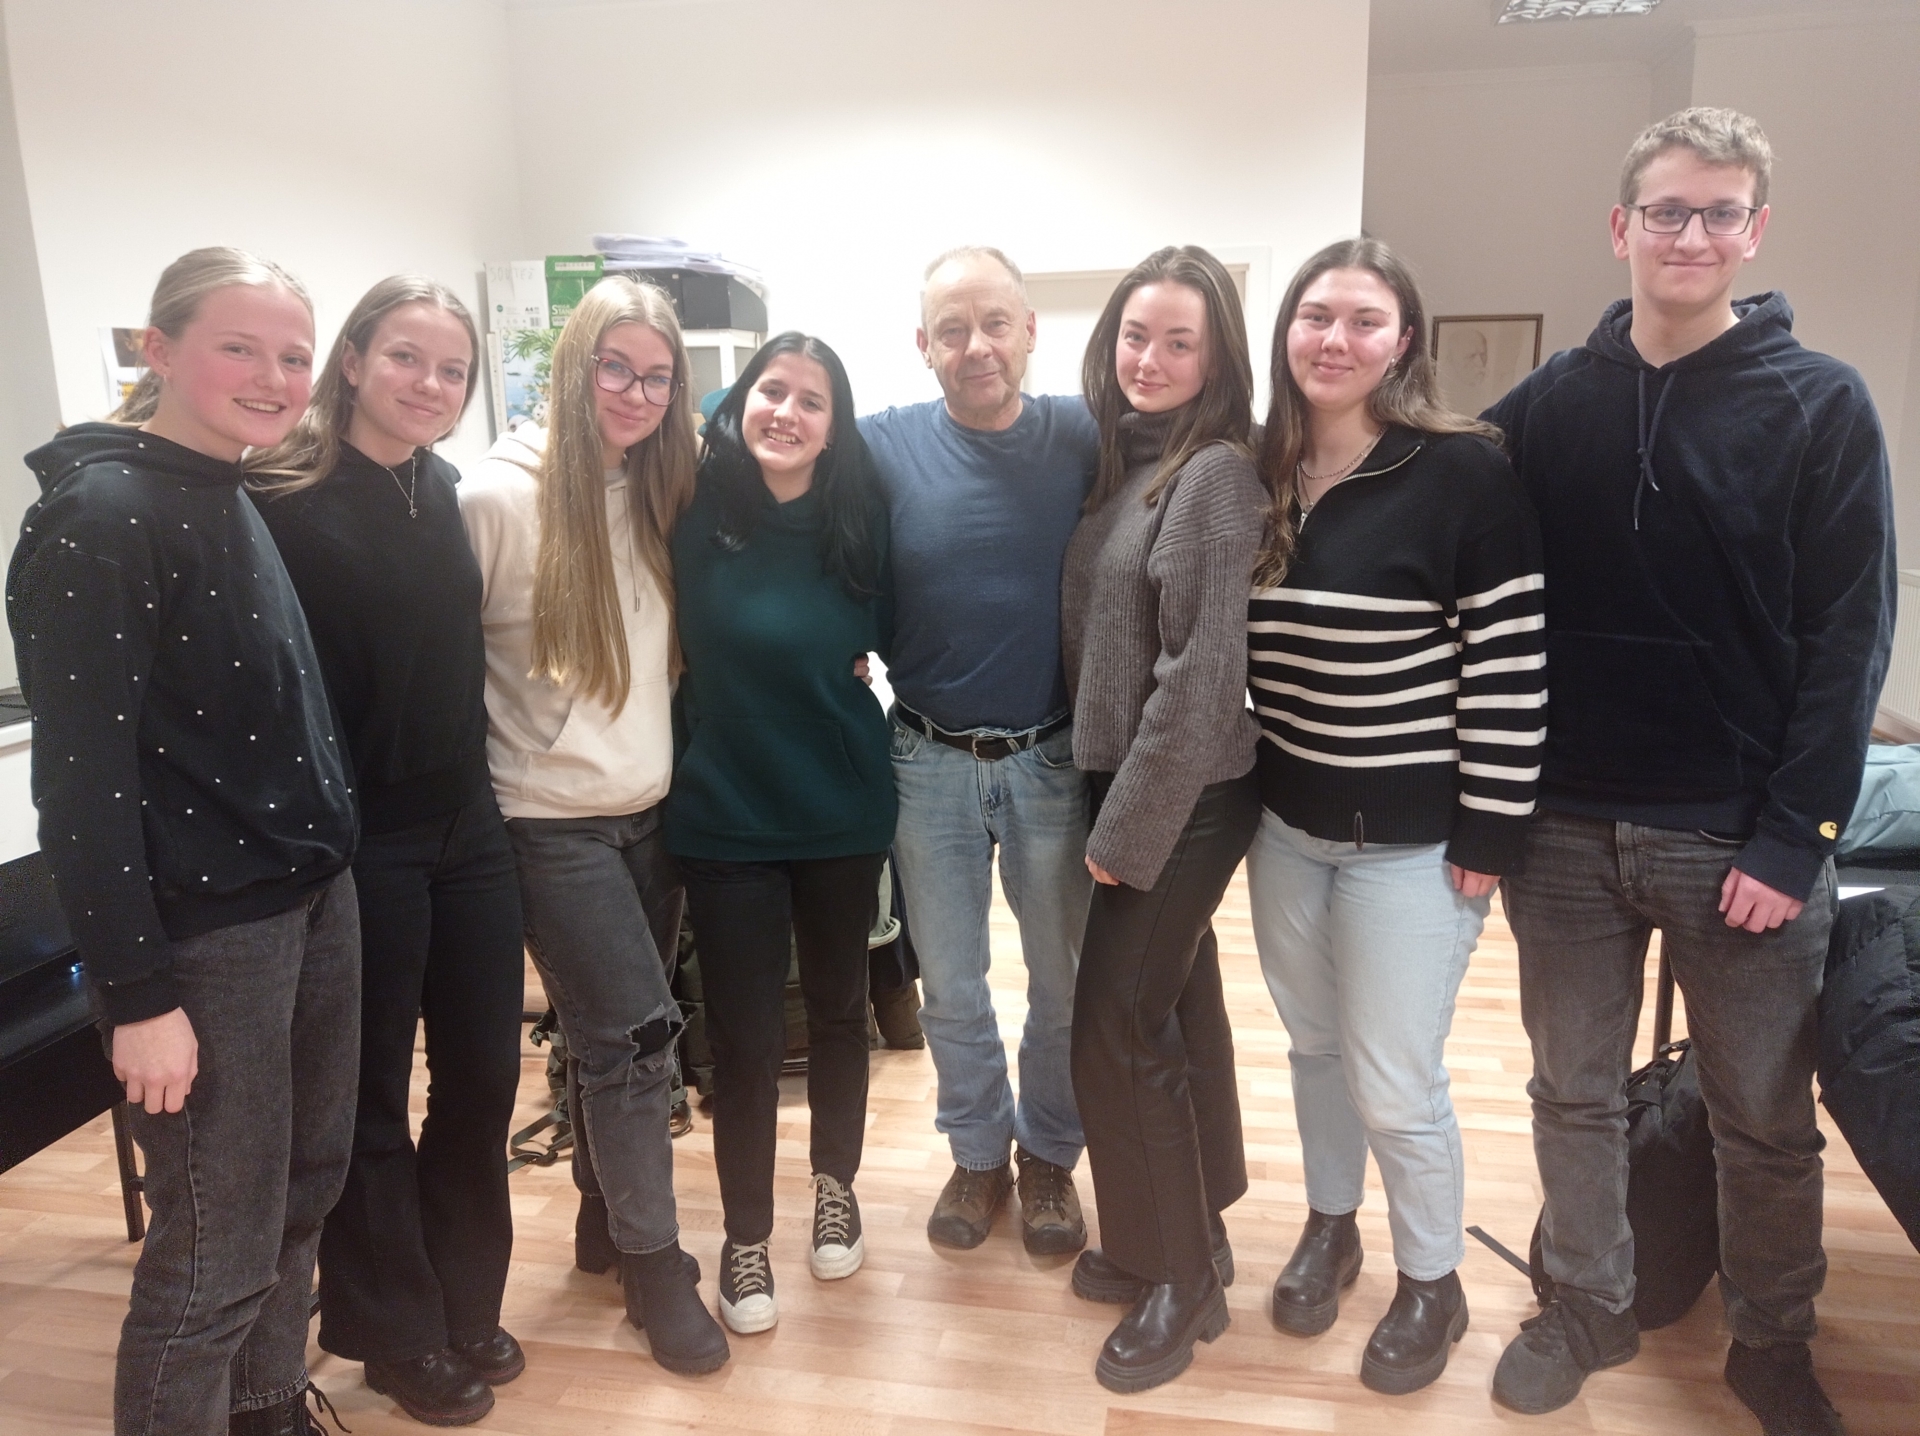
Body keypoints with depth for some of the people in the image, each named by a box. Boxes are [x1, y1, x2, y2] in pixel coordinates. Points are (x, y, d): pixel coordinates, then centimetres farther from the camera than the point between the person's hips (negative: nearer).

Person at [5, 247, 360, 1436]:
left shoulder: (239, 502, 10)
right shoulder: (98, 517, -15)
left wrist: (328, 872, 15)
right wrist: (138, 993, -19)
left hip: (314, 899, 8)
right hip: (206, 934, -8)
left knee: (303, 1201, 20)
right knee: (218, 1252, 5)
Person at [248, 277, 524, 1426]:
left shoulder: (442, 493, 8)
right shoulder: (284, 503, -12)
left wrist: (479, 802, 12)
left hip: (467, 831, 6)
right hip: (358, 845, -6)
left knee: (484, 1074, 14)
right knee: (372, 1096, 10)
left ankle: (465, 1307, 34)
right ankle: (397, 1333, 31)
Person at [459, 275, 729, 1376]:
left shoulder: (661, 499, 5)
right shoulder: (500, 499, -12)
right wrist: (481, 762, -7)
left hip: (651, 811, 5)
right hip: (554, 821, -5)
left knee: (618, 1037, 14)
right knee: (638, 1034, -6)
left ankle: (605, 1220, 35)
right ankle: (654, 1263, 14)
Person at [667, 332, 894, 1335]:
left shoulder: (858, 521, -4)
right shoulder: (696, 513, -10)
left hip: (842, 810, 2)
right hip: (727, 817, -2)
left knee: (837, 1006, 17)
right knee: (744, 1035, 5)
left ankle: (837, 1188, 41)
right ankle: (745, 1236, 28)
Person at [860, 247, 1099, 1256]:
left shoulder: (1086, 437, -6)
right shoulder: (883, 446, -6)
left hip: (1054, 759, 0)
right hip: (929, 764, 0)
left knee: (1062, 985, 16)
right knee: (950, 988, 16)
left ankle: (1048, 1154, 39)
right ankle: (977, 1152, 40)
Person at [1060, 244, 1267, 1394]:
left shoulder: (1216, 471, -16)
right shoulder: (1123, 460, 10)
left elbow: (1202, 674, -20)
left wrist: (1126, 832, -16)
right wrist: (1111, 807, 8)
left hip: (1186, 799, -8)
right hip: (1124, 782, 8)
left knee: (1118, 1028, -1)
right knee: (1175, 1008, 18)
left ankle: (1182, 1279, 19)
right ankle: (1185, 1234, 36)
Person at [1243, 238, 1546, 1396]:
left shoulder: (1465, 471, -14)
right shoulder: (1261, 473, 3)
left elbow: (1511, 662, -15)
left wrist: (1489, 835, -14)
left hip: (1413, 838, -5)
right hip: (1286, 824, 5)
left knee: (1396, 1082, 5)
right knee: (1314, 1046, 20)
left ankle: (1433, 1286, 32)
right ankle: (1330, 1229, 44)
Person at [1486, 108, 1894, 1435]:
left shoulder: (1822, 405, -2)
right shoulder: (1547, 406, 4)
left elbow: (1849, 638, -6)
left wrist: (1795, 835, -12)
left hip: (1741, 834, -1)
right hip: (1565, 828, 2)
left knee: (1766, 1121, 12)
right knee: (1576, 1093, 14)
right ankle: (1591, 1307, 34)